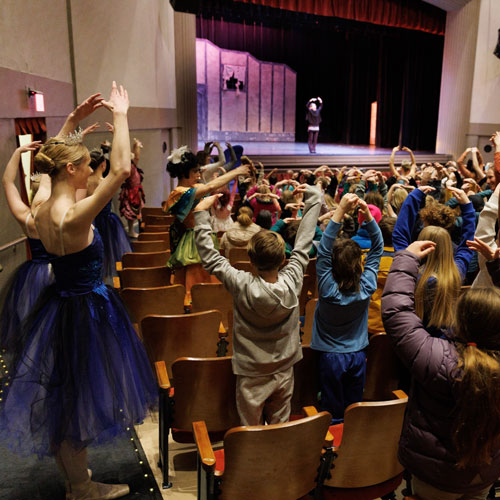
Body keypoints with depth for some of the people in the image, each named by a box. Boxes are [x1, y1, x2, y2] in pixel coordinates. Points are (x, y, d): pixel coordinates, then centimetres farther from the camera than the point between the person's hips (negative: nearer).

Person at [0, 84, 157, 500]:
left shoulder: (43, 210, -3)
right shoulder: (72, 218, -28)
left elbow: (56, 155, 14)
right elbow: (121, 170, -33)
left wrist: (76, 118, 11)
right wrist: (120, 115, -22)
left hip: (61, 305, 9)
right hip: (85, 312, -9)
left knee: (63, 399, 24)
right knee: (78, 401, 9)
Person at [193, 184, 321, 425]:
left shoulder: (242, 286, -25)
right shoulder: (292, 280, -18)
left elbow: (209, 255, -15)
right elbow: (303, 243, -6)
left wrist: (201, 211, -8)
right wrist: (313, 198, 6)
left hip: (252, 376, -3)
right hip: (284, 371, 3)